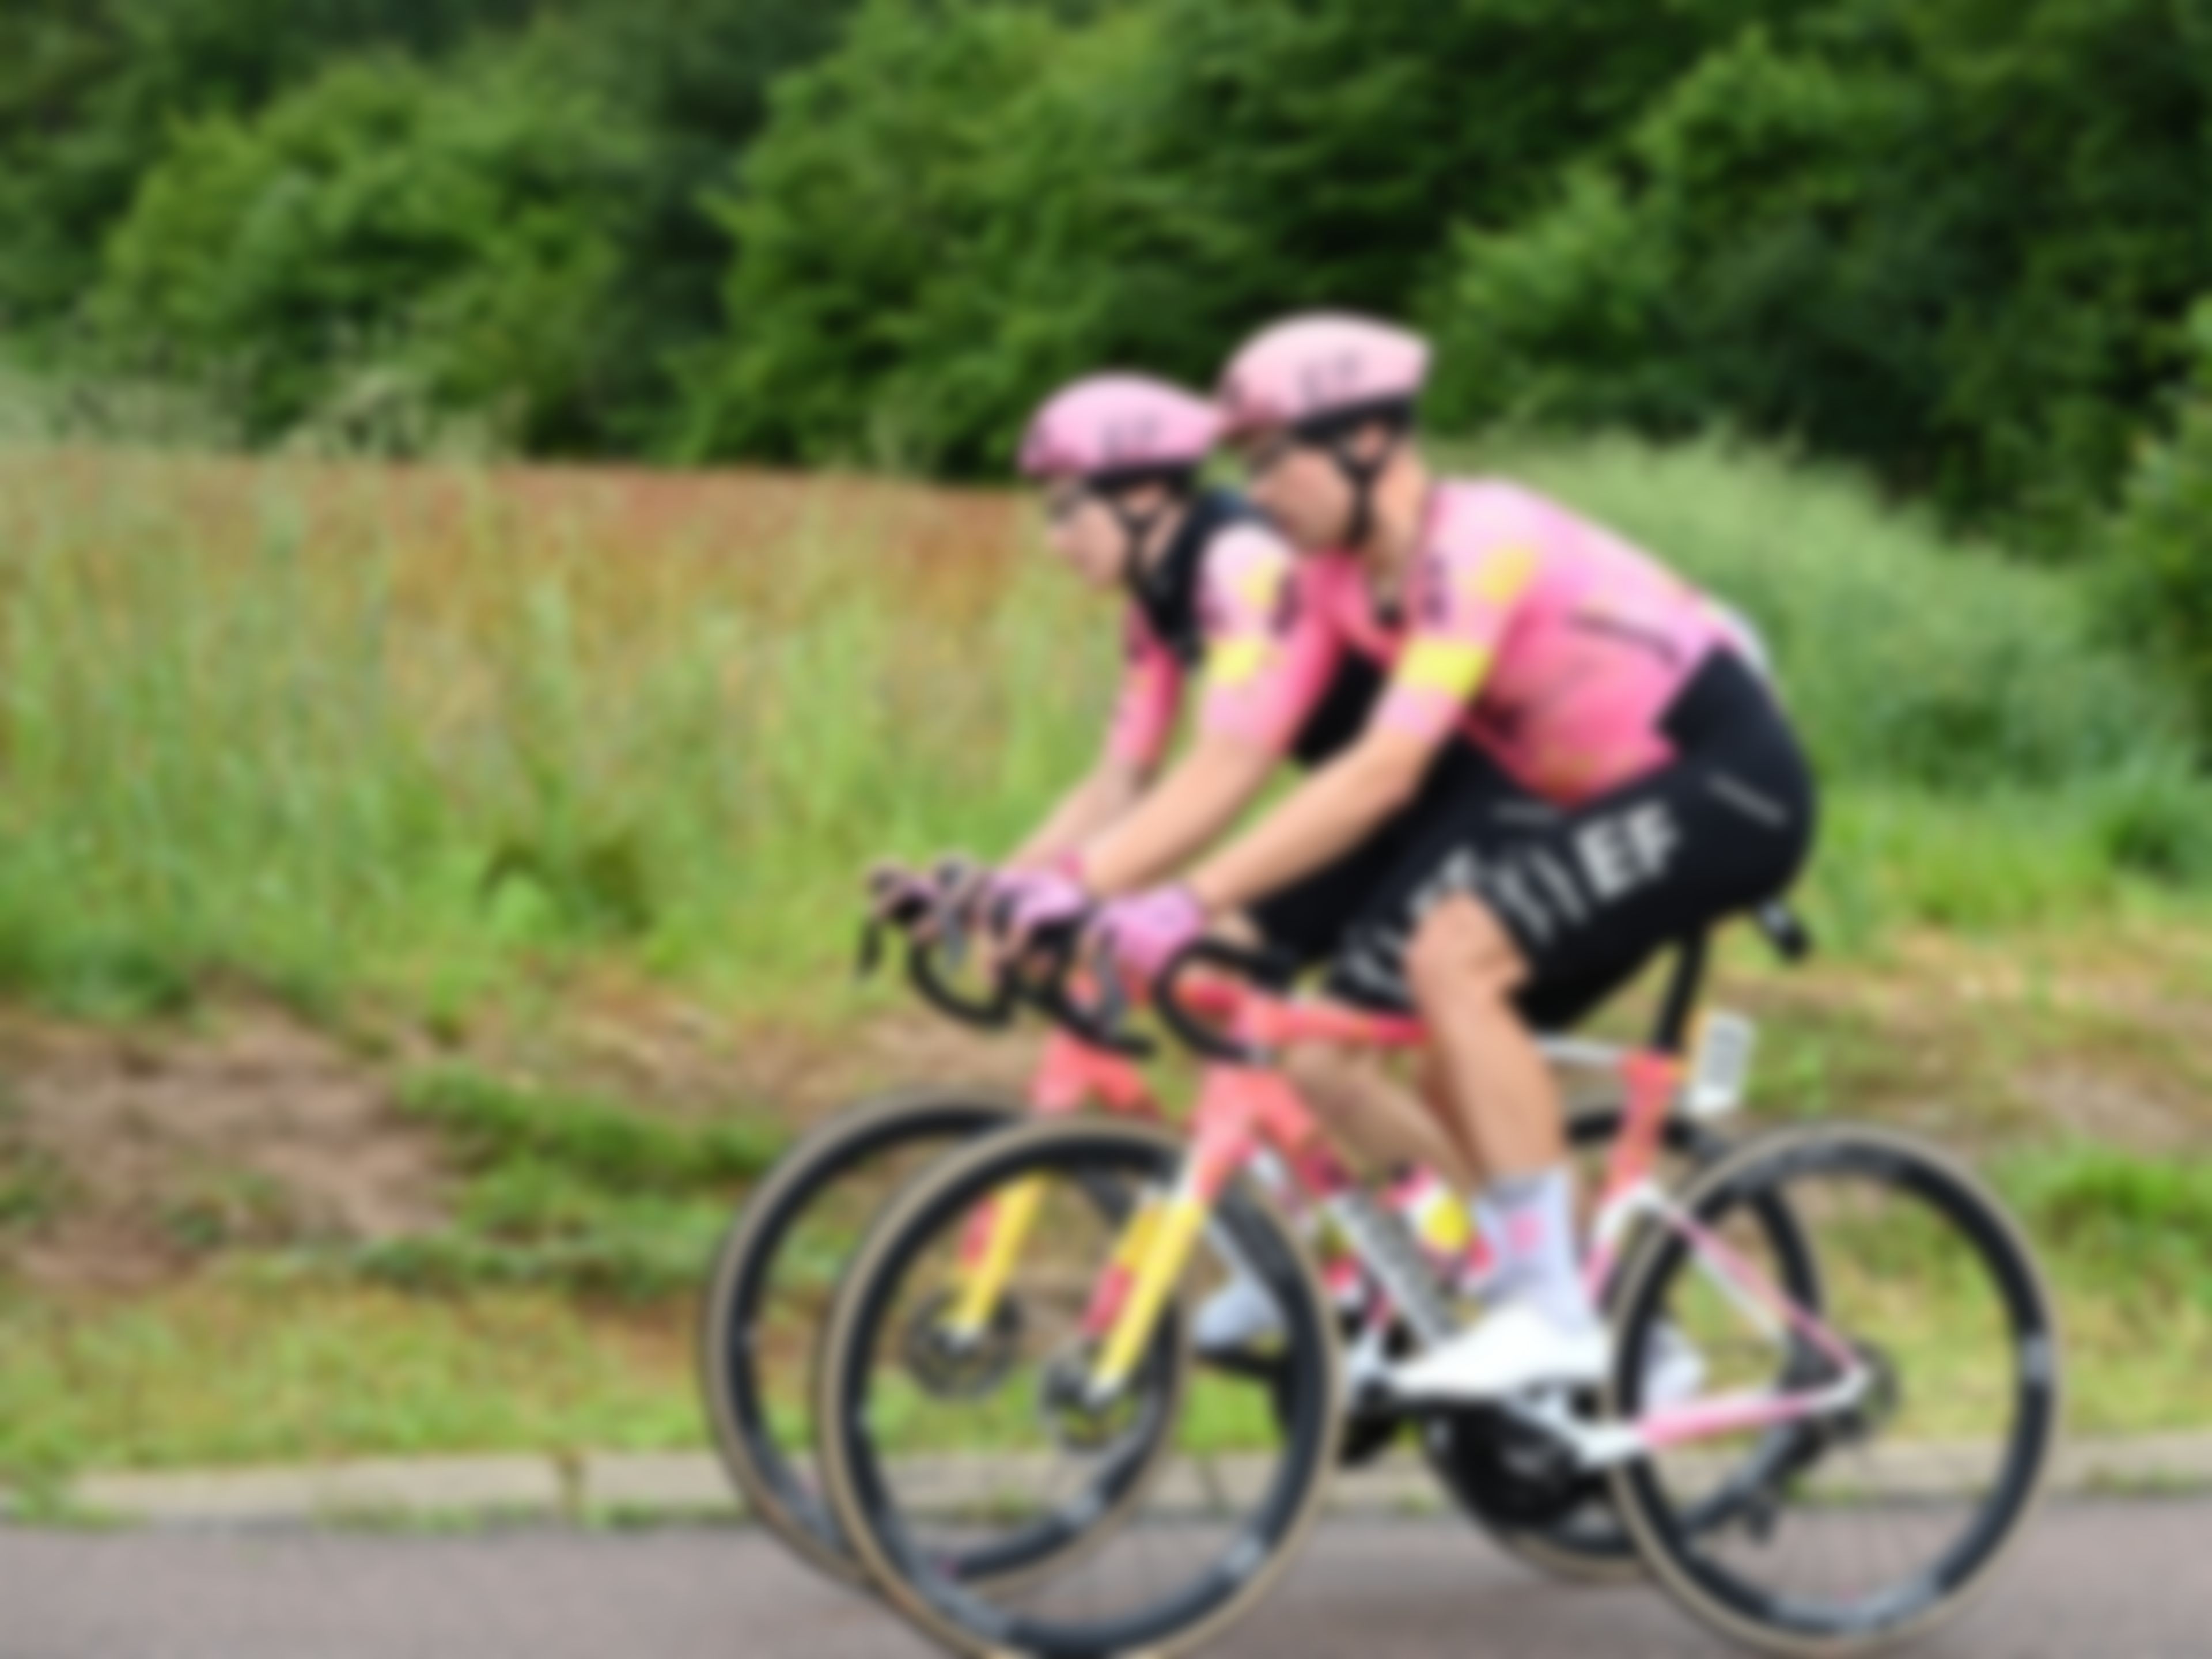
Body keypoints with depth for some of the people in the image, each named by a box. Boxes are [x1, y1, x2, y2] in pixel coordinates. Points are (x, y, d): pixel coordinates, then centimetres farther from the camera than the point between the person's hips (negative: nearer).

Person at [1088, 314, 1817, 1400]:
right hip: (1604, 798, 9)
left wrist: (1191, 903, -37)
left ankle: (1552, 1312, -20)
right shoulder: (1339, 577, 0)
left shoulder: (1478, 541, -25)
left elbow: (1385, 773, -33)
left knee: (1450, 956, -26)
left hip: (1729, 784, -9)